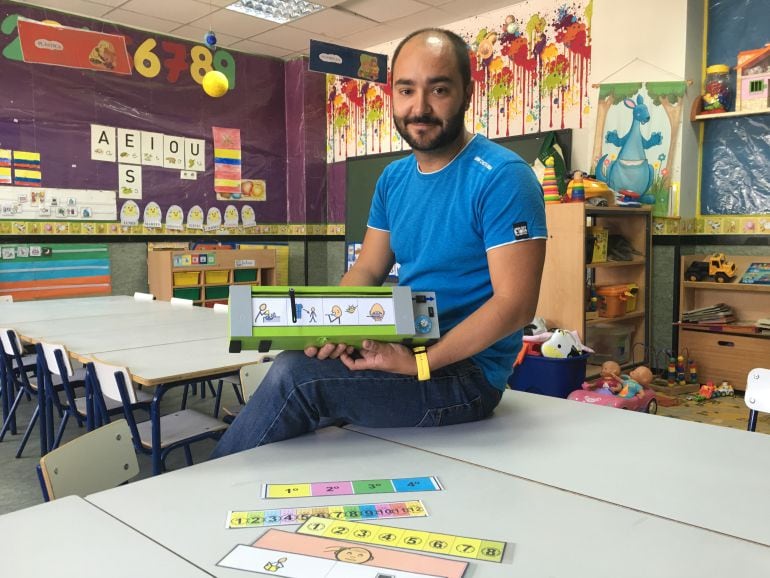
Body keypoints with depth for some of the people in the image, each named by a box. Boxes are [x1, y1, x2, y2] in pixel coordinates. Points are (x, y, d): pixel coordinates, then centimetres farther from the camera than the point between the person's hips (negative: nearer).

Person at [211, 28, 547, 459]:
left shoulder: (502, 177, -16)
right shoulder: (393, 179, 8)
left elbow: (515, 304, -21)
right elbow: (367, 271, 10)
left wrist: (417, 364, -26)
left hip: (465, 371, -7)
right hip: (404, 352, 7)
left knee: (296, 374, -19)